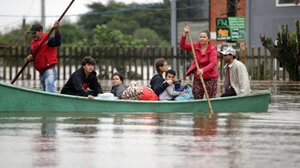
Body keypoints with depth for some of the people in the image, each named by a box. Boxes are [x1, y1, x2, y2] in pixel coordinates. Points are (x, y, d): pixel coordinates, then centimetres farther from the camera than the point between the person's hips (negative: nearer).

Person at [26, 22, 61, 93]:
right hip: (41, 72, 9)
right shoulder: (33, 42, 15)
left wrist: (56, 30, -44)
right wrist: (30, 58, 0)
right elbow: (33, 55, 25)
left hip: (50, 71, -9)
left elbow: (57, 43, -30)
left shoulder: (47, 39, -10)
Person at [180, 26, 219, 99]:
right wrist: (184, 34, -21)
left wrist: (203, 70, -43)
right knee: (196, 99, 7)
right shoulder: (196, 46, 1)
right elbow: (183, 46, -6)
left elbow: (213, 63, -26)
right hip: (197, 77, 5)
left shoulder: (212, 49, -14)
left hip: (210, 77, -5)